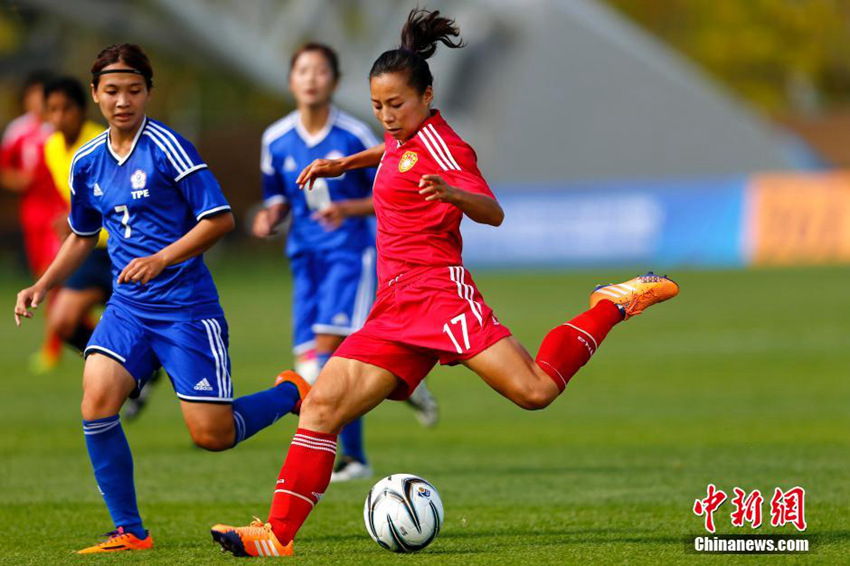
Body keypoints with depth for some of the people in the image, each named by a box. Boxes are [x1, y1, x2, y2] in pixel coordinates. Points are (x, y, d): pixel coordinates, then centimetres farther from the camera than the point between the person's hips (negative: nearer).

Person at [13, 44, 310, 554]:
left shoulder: (166, 147, -12)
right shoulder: (88, 162, 8)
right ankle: (130, 532, -4)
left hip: (186, 306, -5)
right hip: (128, 307, 5)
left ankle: (291, 393, 25)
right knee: (97, 403, -17)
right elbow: (82, 236, 24)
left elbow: (220, 219, -13)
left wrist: (161, 260, -22)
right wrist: (42, 287, 13)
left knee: (213, 435, -6)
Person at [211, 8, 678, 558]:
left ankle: (613, 306, 0)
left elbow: (493, 212, -20)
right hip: (393, 309, 8)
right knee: (321, 408, -4)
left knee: (535, 390, -22)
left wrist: (451, 192, -40)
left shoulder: (439, 144, -6)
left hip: (438, 291, -8)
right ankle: (278, 537, -6)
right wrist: (345, 164, 38)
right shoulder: (404, 139, 19)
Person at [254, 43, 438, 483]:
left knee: (328, 347, -19)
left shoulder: (355, 136, -8)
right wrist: (270, 216, -6)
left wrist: (348, 209, -19)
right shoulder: (276, 139, 3)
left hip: (350, 252, -4)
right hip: (306, 256, 4)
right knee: (311, 361, -1)